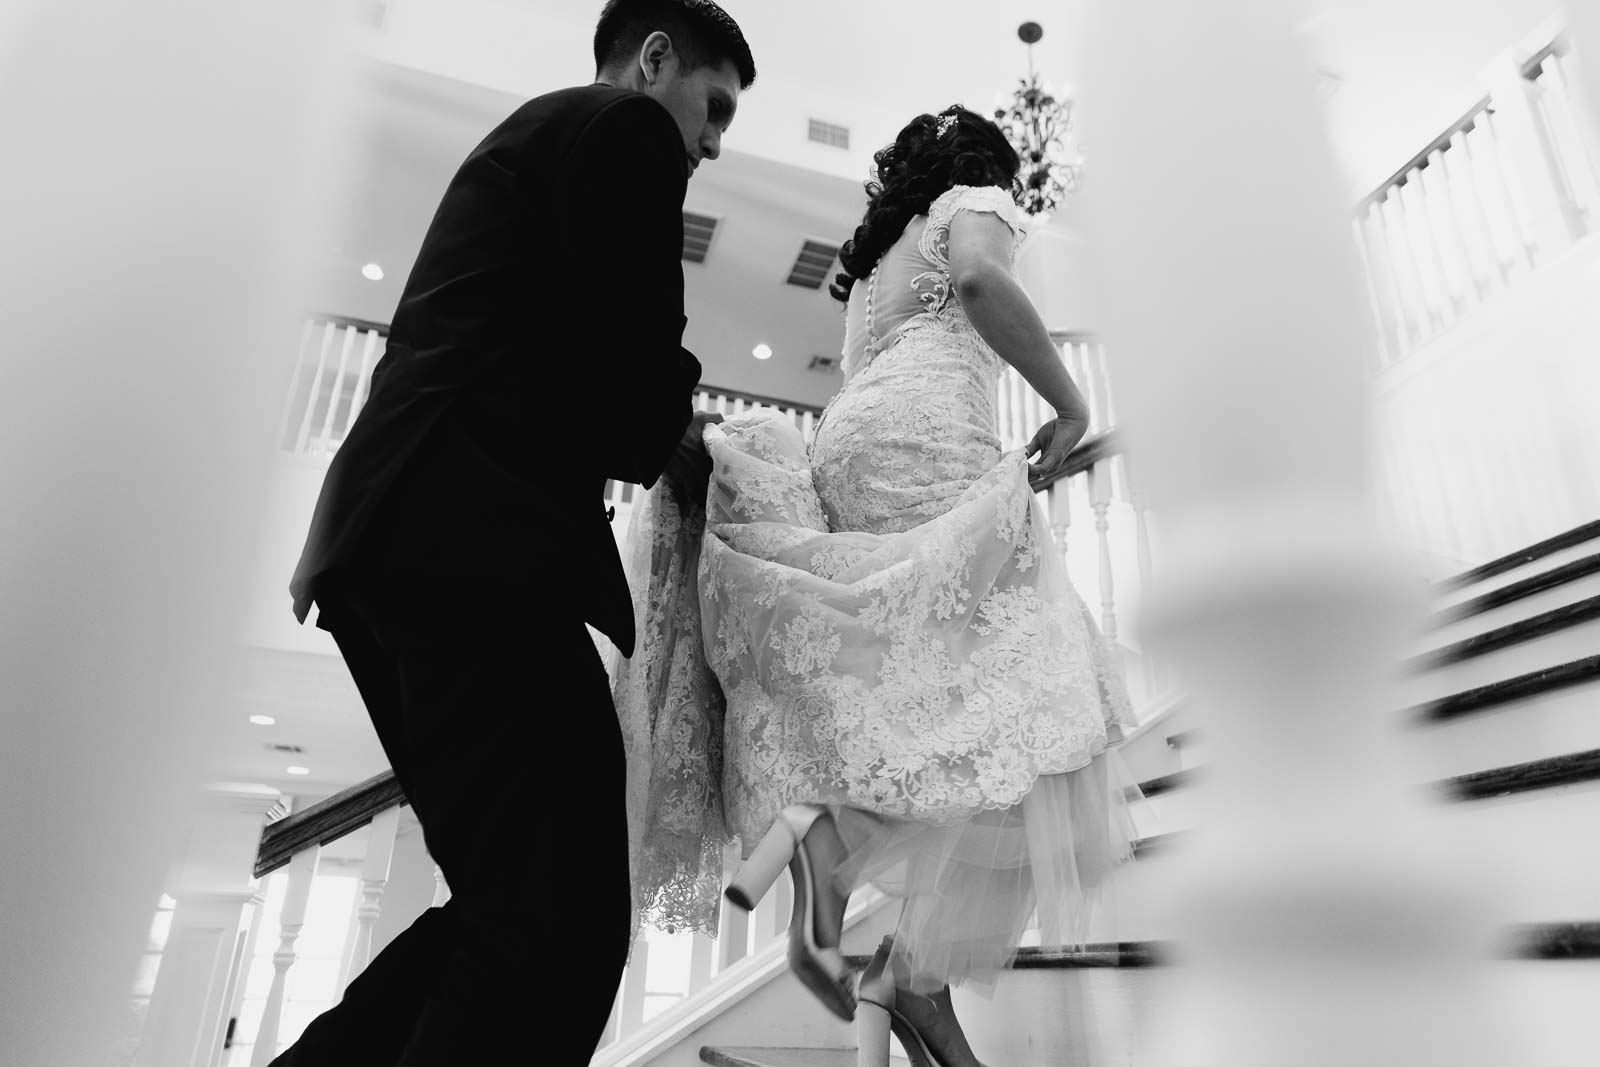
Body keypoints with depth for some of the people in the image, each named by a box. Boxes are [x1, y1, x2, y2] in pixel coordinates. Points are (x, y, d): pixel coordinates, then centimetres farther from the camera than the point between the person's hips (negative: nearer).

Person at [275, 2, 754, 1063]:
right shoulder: (626, 127, 3)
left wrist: (333, 538, 29)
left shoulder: (530, 135, 33)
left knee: (511, 907, 14)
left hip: (398, 549, 11)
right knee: (562, 925, -11)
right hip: (478, 551, -11)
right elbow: (639, 379, -9)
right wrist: (683, 437, 13)